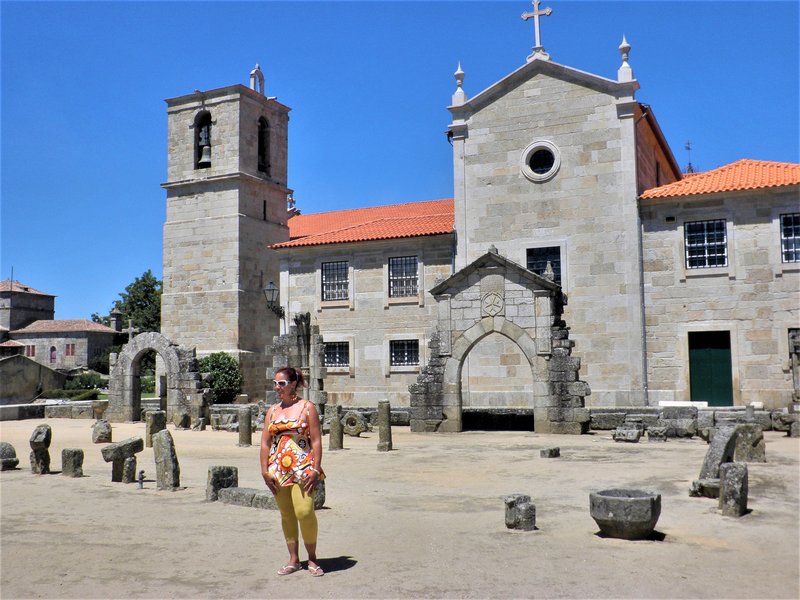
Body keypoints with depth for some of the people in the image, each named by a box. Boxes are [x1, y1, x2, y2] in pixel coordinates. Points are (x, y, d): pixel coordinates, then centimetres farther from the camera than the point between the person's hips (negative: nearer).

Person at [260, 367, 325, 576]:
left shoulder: (307, 407, 0)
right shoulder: (272, 410, 12)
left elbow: (316, 441, -4)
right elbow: (265, 443, 11)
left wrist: (316, 469, -11)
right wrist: (265, 470, 2)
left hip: (303, 468, -5)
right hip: (278, 470, 5)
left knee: (304, 512, -14)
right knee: (286, 515, 9)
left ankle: (312, 558, 5)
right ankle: (294, 560, 21)